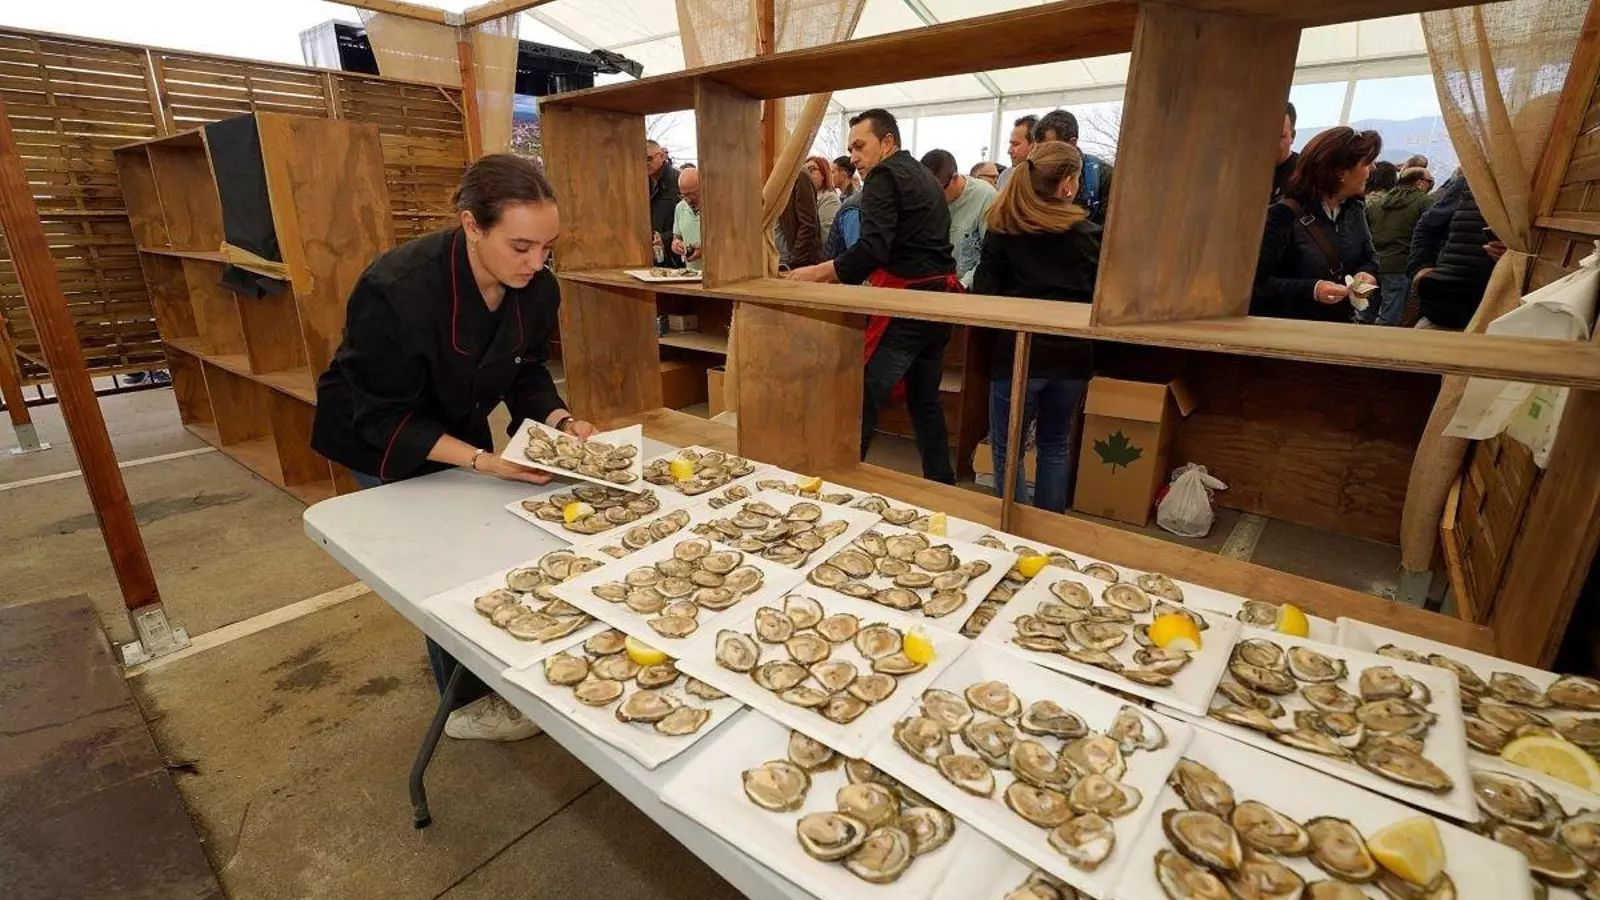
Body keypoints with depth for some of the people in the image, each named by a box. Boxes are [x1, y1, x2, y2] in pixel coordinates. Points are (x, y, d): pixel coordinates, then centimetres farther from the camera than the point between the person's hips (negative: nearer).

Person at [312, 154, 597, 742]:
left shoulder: (537, 288, -20)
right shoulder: (395, 291, -36)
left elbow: (527, 373, -5)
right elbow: (384, 417, -28)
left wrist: (559, 421, -24)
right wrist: (481, 461, -37)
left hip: (460, 426, 6)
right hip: (385, 443, -5)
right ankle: (467, 703, 21)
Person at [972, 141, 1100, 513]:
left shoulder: (1003, 229, -3)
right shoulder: (1087, 232, 1)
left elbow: (984, 291, -5)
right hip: (1072, 356, 3)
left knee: (1007, 449, 9)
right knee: (1055, 446, 19)